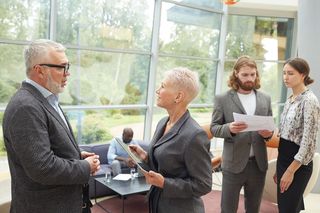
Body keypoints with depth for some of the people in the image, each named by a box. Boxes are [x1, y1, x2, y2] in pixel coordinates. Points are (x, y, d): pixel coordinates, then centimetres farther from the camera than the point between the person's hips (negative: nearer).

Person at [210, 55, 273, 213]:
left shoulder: (265, 99, 7)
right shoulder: (223, 99, -4)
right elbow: (213, 128, -4)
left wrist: (268, 133, -11)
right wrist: (229, 128, -24)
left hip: (258, 163, 4)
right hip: (233, 163, -3)